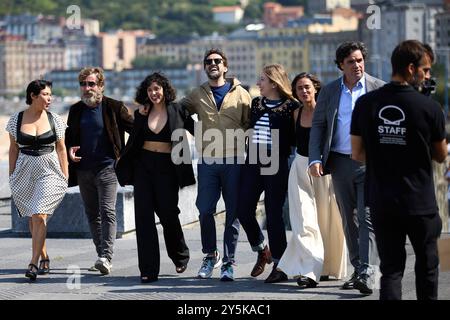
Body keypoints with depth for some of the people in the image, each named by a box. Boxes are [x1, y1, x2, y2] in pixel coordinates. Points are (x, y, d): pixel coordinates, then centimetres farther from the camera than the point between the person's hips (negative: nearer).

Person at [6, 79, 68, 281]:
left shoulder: (54, 120, 2)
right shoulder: (16, 120, 3)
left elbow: (61, 149, 6)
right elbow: (13, 149, 9)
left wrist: (65, 176, 2)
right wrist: (11, 176, 7)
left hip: (49, 172, -2)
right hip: (25, 172, 2)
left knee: (39, 215, -14)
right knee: (32, 217, 9)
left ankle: (33, 264, -16)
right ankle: (44, 258, 25)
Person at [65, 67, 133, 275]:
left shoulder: (114, 108, -2)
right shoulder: (76, 110, 11)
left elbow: (135, 129, 0)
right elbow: (69, 137, 21)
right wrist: (70, 149, 1)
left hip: (107, 167, -5)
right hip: (84, 170, 5)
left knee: (107, 211, -15)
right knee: (92, 214, 10)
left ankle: (106, 256, -20)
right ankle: (102, 256, 18)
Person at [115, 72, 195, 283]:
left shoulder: (176, 110, 0)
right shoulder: (142, 113, 8)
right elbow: (134, 141, 13)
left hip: (167, 167, -3)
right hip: (143, 165, 3)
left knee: (168, 213, 0)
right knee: (143, 216, -5)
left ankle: (180, 256, 29)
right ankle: (148, 270, -4)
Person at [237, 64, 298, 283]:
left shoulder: (290, 106, -4)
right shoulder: (256, 103, 14)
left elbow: (297, 137, -3)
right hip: (252, 163, 6)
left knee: (273, 214, -4)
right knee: (244, 211, 3)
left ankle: (280, 265, 4)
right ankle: (262, 251, 26)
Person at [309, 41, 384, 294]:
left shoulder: (380, 89, 2)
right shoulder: (329, 92, 10)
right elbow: (318, 126, 9)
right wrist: (315, 159, -4)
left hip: (371, 163, -4)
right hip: (340, 162, 4)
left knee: (368, 217, -13)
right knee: (349, 220, 10)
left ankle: (367, 273, -18)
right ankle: (358, 270, 19)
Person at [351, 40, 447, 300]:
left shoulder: (366, 104, -3)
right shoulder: (429, 107, -11)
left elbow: (357, 154, 1)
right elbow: (441, 155, 1)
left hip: (381, 201, 3)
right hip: (420, 202, -2)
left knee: (391, 268, 7)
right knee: (427, 267, 16)